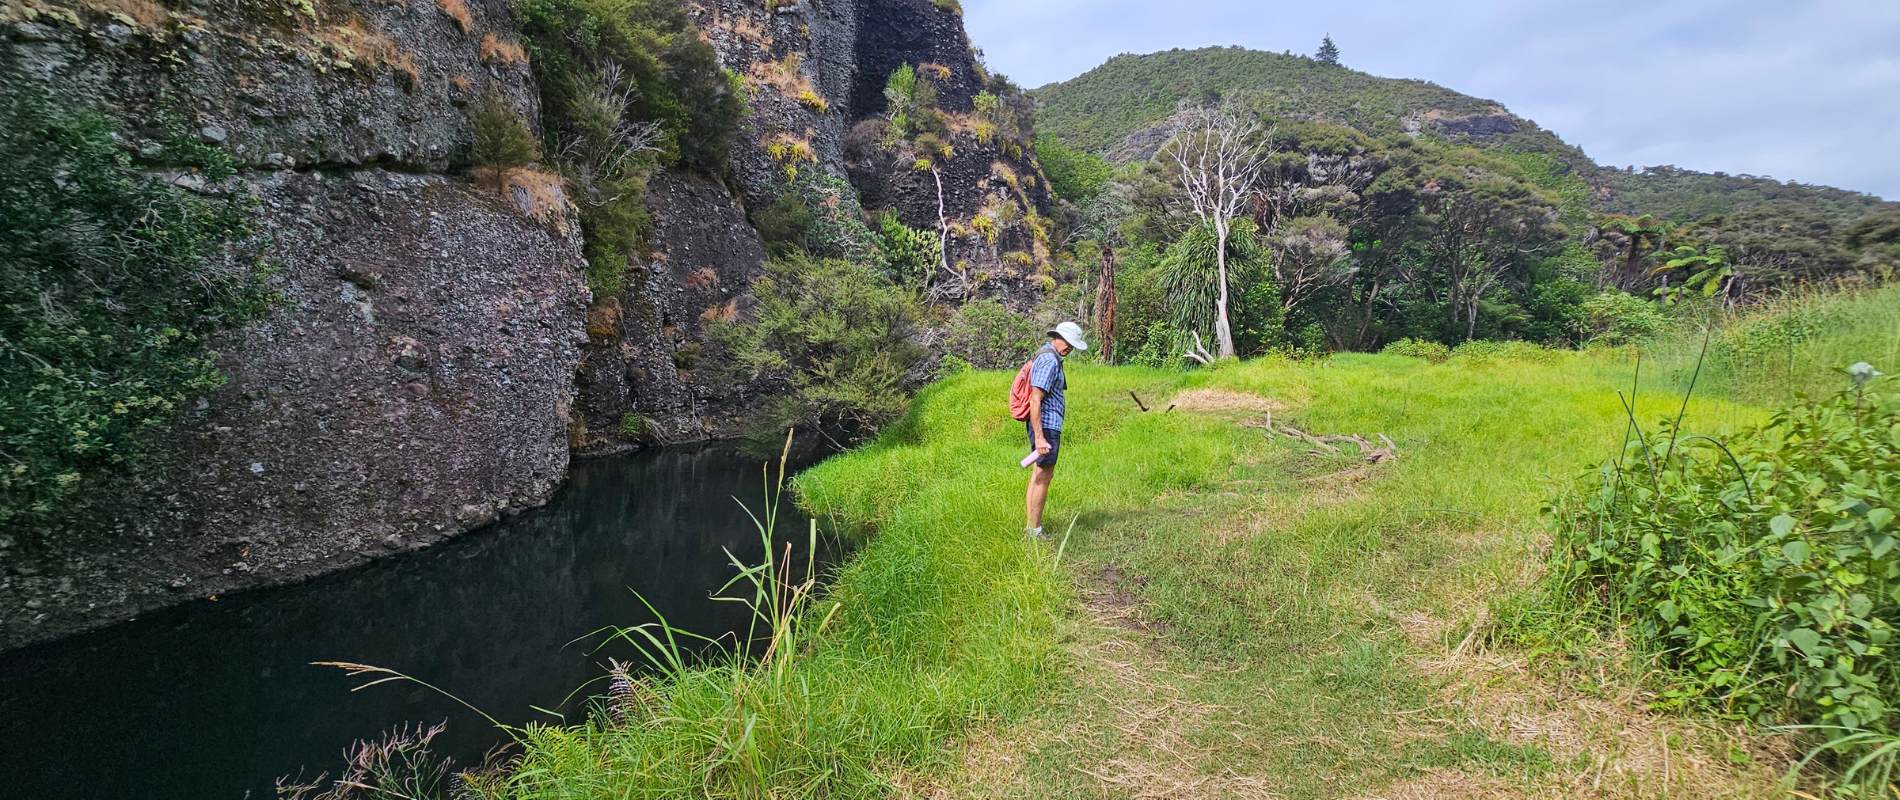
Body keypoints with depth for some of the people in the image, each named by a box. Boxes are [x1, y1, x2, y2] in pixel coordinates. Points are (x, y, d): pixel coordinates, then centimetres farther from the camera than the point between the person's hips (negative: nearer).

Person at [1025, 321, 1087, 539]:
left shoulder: (1048, 357, 16)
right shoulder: (1049, 361, -16)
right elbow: (1035, 401, -23)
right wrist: (1040, 438, -26)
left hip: (1045, 425, 11)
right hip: (1047, 425, -11)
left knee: (1037, 476, 13)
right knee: (1043, 477, -6)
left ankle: (1032, 526, 19)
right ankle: (1035, 530, -2)